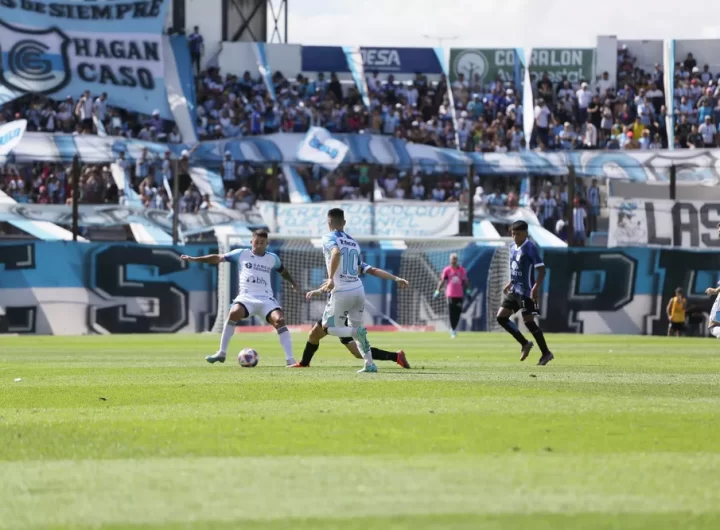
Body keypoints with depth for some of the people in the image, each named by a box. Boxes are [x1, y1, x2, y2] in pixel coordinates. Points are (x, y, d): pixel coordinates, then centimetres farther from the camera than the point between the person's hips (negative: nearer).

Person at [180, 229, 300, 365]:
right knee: (234, 313, -32)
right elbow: (219, 258, 9)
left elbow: (283, 271, 37)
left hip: (266, 298, 2)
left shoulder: (272, 258, 17)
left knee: (279, 320, -24)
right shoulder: (241, 254, 10)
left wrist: (293, 283, 49)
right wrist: (194, 259, 4)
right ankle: (222, 353, -19)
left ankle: (290, 359, -23)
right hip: (247, 297, -2)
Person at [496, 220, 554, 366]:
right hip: (514, 291, 9)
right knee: (501, 317, 4)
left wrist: (536, 287, -27)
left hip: (526, 292, -9)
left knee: (528, 321, -7)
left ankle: (546, 353, 5)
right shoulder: (513, 248, 11)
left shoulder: (530, 248, -14)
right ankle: (525, 344, 15)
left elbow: (542, 270, -17)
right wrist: (509, 284, 19)